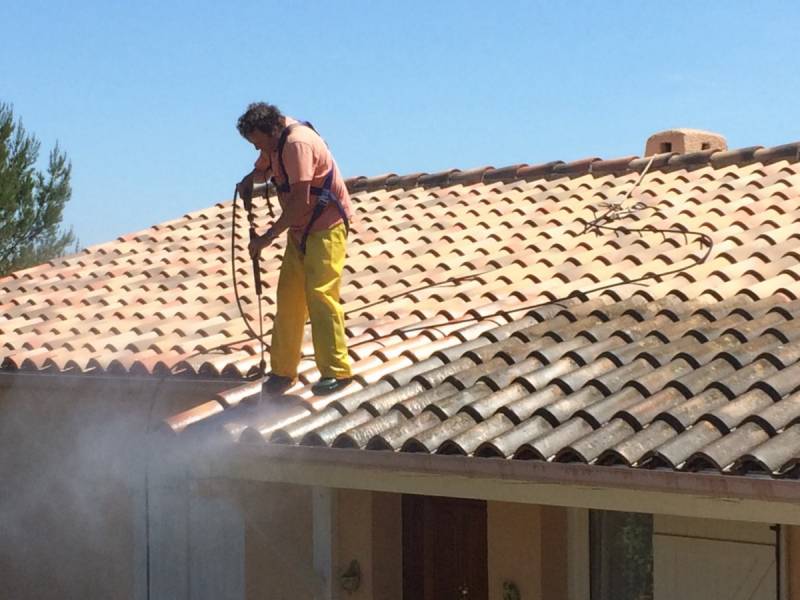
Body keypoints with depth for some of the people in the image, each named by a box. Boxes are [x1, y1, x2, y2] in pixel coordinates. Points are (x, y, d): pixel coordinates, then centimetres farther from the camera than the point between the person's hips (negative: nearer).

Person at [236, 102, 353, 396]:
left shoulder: (298, 143, -22)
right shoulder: (276, 142, 8)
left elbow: (300, 201, -27)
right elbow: (263, 169, 27)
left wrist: (268, 236, -23)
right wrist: (249, 180, 2)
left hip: (326, 227, -9)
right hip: (300, 228, 9)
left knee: (320, 295, -13)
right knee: (288, 297, 5)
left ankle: (336, 371, -9)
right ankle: (283, 370, 10)